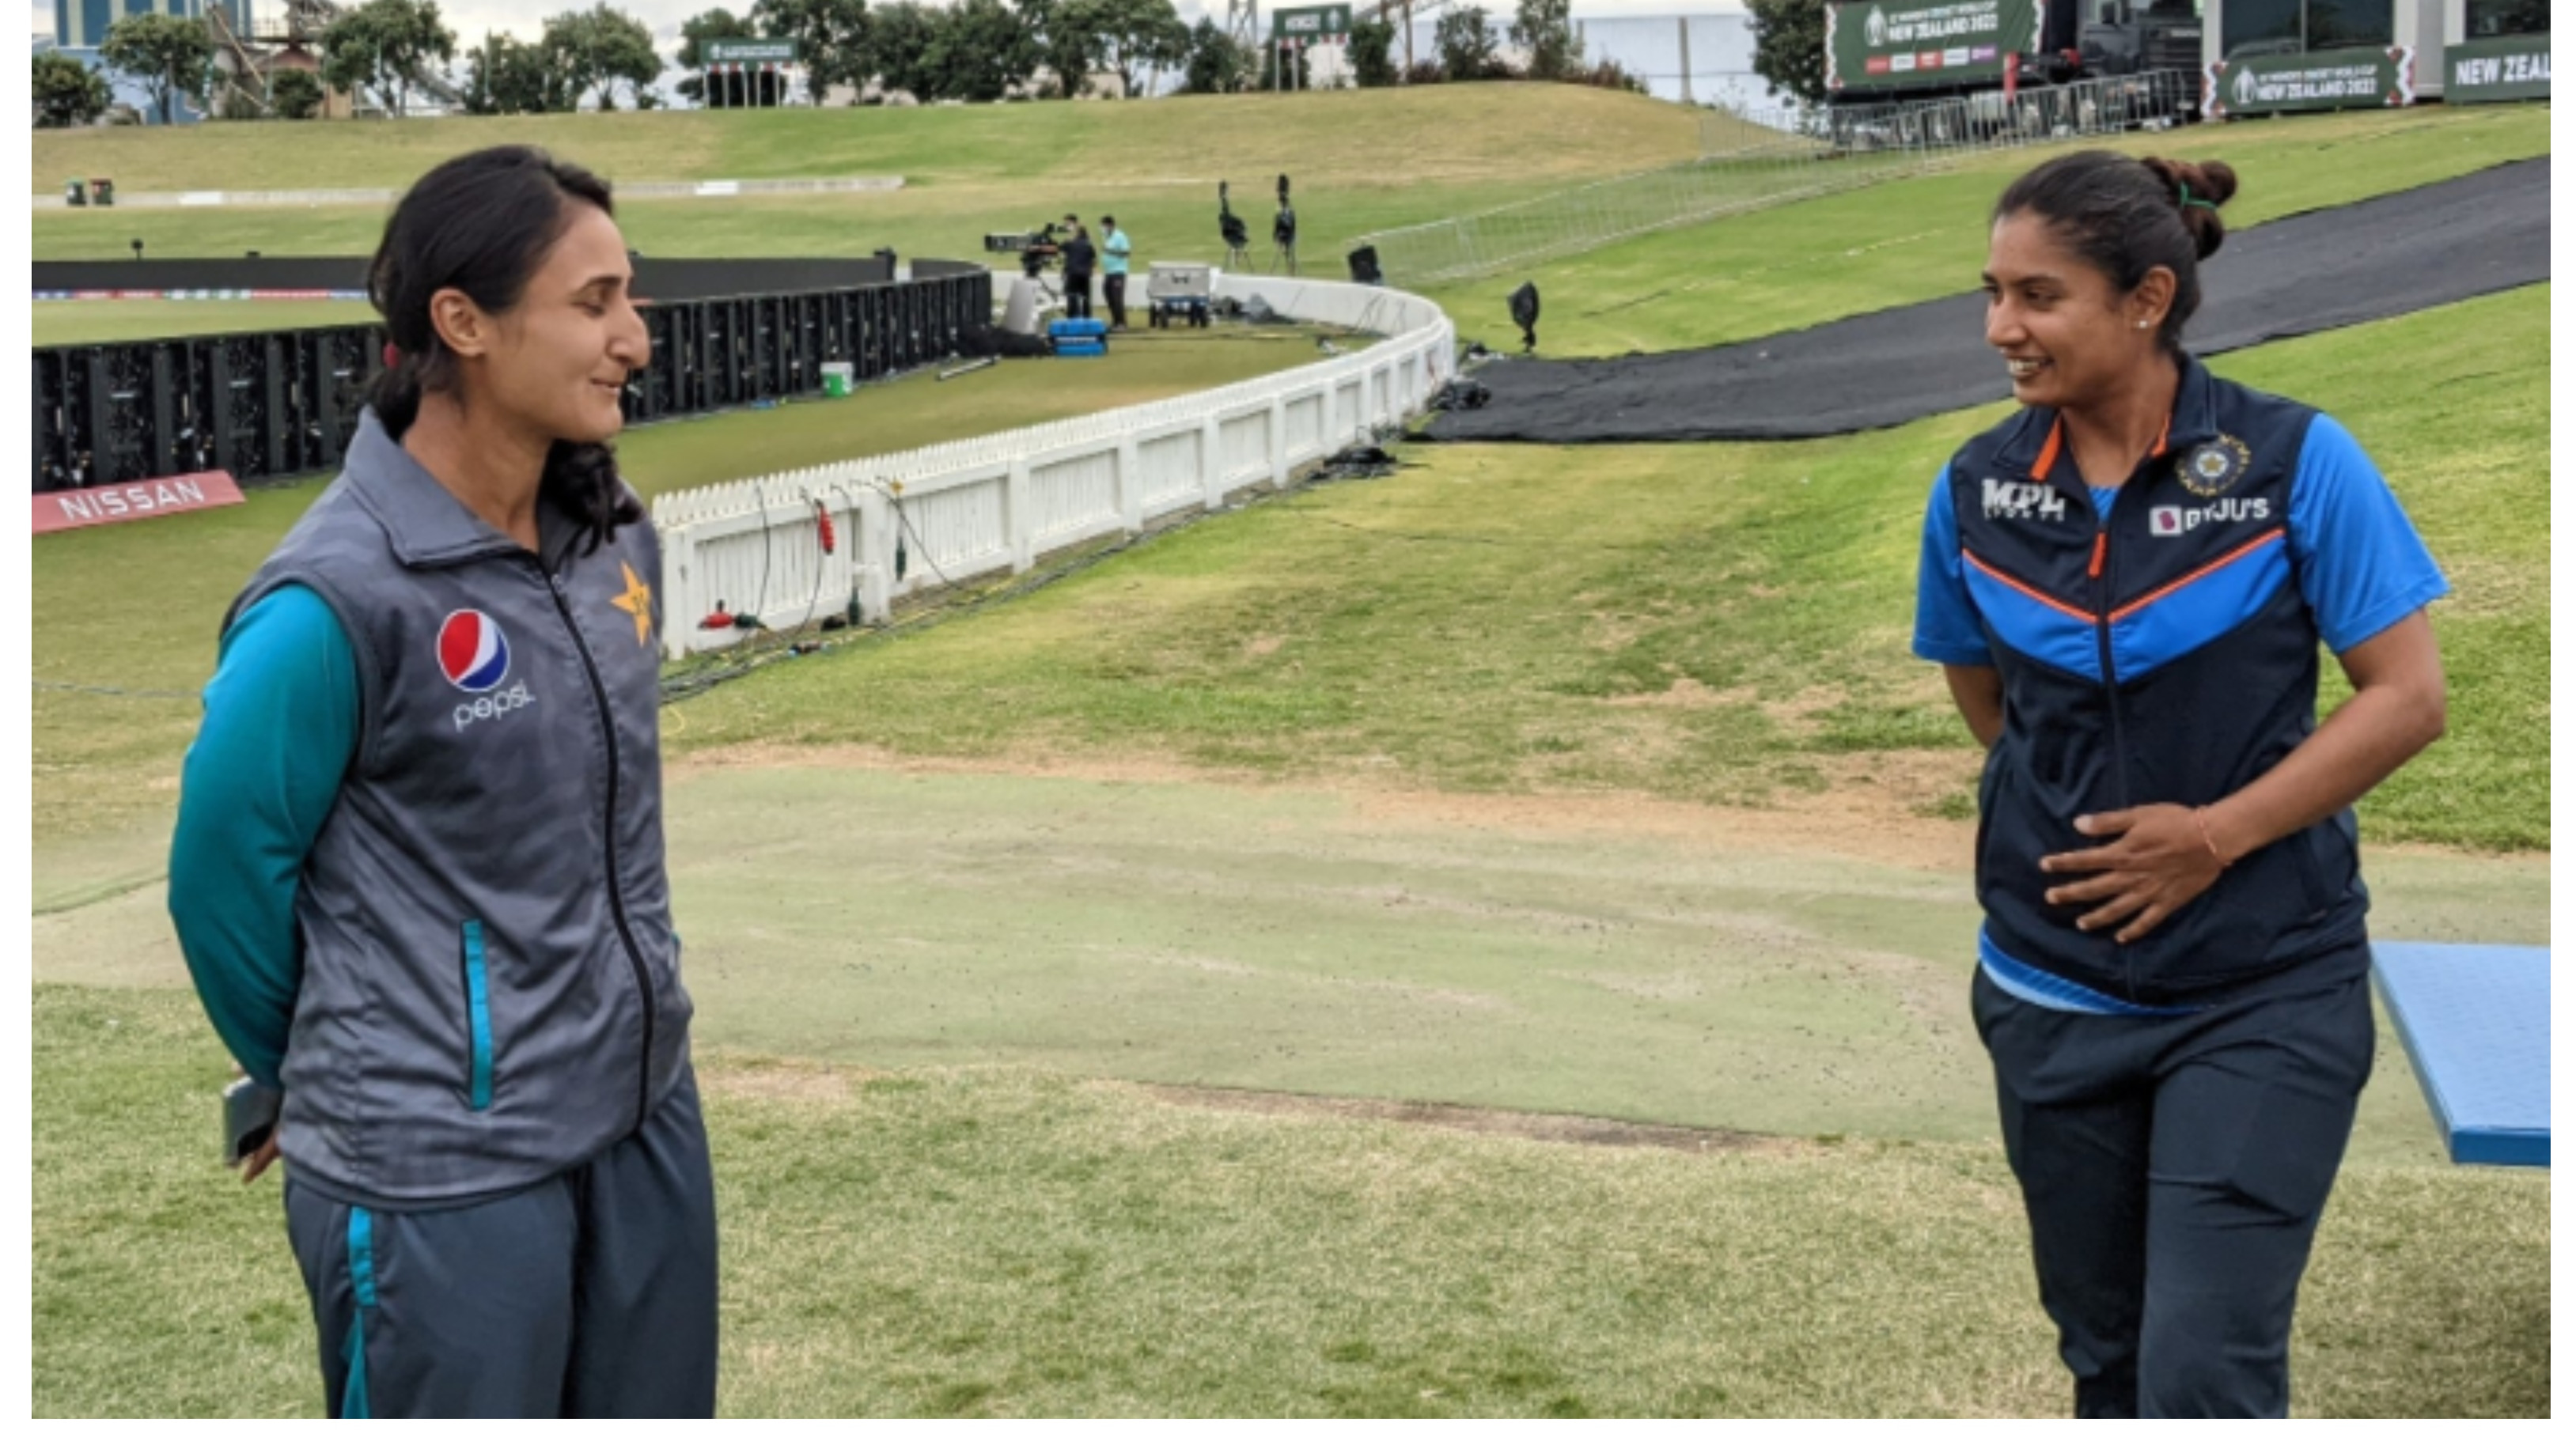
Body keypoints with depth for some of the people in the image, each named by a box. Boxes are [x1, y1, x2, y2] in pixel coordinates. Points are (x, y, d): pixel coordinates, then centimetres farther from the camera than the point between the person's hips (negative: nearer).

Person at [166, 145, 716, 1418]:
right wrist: (346, 1083, 5)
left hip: (646, 1113, 7)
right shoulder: (340, 600, -19)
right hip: (443, 1171, -7)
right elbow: (222, 874, -10)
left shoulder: (615, 536, 2)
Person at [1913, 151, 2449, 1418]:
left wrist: (2217, 833, -17)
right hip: (2055, 995, 4)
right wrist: (2071, 816, 7)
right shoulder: (1976, 490, -2)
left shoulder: (2295, 461, -12)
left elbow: (2409, 697, -10)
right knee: (2105, 1354, 16)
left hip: (2265, 993, -4)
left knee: (2204, 1374, -7)